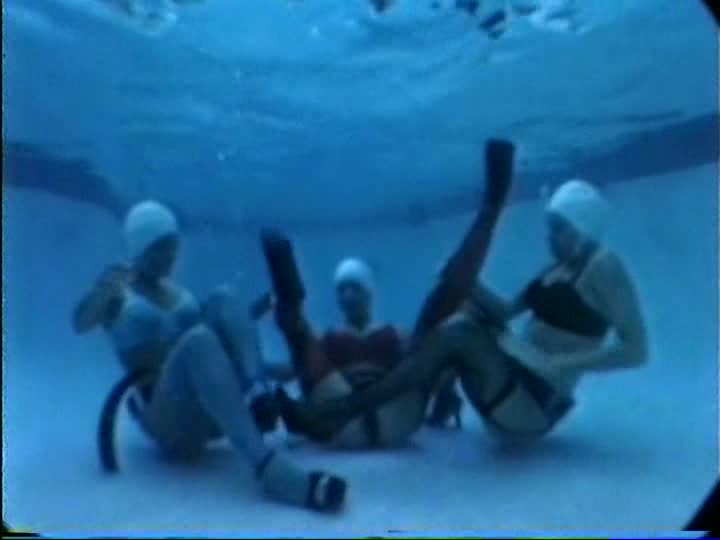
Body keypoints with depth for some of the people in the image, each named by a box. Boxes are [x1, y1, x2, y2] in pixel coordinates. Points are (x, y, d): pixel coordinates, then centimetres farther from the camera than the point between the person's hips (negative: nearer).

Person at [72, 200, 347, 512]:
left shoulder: (178, 292, 23)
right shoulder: (118, 291, 6)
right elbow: (80, 324, -14)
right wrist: (103, 292, -35)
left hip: (216, 409, 5)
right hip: (166, 418, -5)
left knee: (223, 298, -12)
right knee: (198, 339, -36)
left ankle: (257, 399, -36)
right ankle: (265, 465, -54)